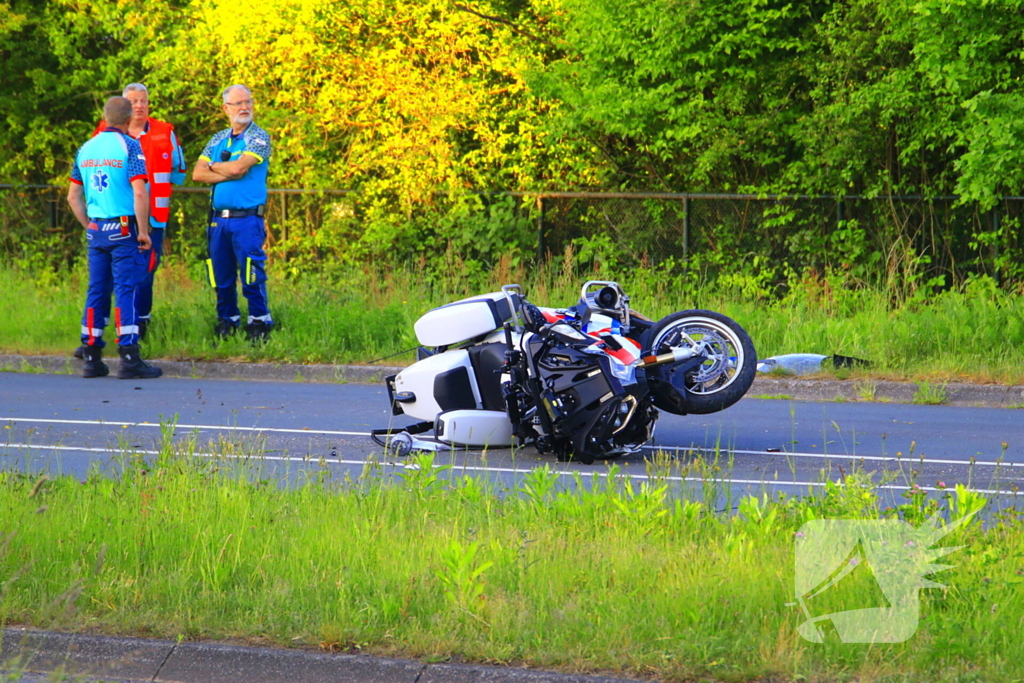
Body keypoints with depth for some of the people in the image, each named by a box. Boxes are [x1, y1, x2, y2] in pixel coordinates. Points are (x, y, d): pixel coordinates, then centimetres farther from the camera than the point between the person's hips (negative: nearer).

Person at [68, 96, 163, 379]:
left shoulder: (86, 149, 10)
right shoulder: (130, 146, -8)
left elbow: (73, 196, 14)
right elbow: (139, 193, -17)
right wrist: (143, 232, -11)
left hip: (95, 229, 5)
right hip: (123, 228, -5)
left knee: (96, 290, 9)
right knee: (126, 290, -5)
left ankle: (92, 358, 10)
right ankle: (129, 358, -8)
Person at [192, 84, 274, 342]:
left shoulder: (259, 137, -1)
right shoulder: (218, 140, 16)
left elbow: (239, 167, -16)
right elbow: (198, 174, 5)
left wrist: (213, 166, 2)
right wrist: (229, 174, -8)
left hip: (247, 218, -5)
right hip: (218, 219, 5)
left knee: (251, 275, -7)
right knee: (222, 277, 8)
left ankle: (259, 324, -1)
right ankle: (227, 323, 17)